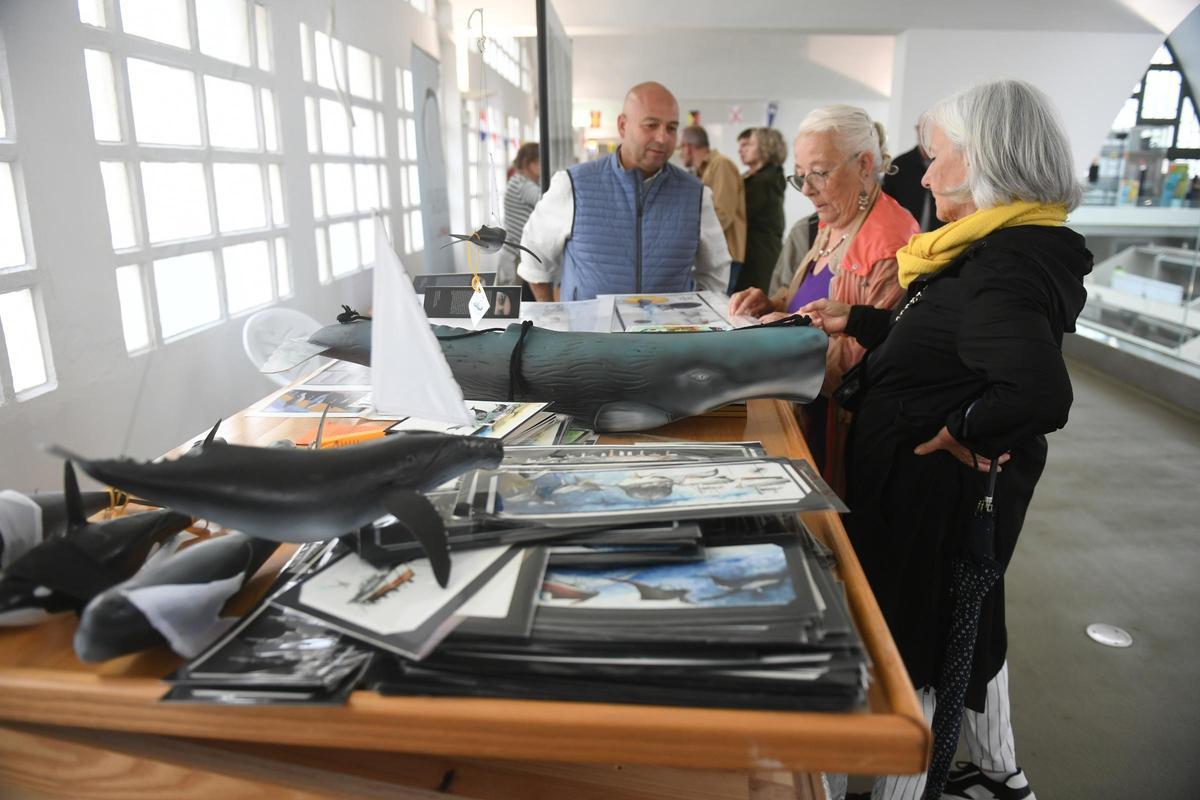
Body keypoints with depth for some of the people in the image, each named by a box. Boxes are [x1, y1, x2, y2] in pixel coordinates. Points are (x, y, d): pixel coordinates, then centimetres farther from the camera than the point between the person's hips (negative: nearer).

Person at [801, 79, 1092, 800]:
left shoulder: (1003, 267, -26)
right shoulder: (1005, 249, 5)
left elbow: (1039, 393, -41)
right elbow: (936, 341, 17)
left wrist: (960, 430, -25)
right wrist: (855, 321, 18)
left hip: (934, 489, -10)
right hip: (969, 485, 10)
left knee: (908, 640, 6)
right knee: (964, 620, 26)